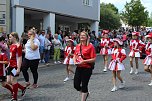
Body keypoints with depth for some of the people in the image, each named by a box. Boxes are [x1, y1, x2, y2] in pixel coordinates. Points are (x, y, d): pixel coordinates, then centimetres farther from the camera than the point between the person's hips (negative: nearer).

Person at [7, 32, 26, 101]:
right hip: (11, 66, 9)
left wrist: (18, 68, -21)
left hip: (15, 66, -9)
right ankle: (23, 88, 27)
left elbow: (19, 58, -18)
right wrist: (8, 65, 19)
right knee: (9, 81, 11)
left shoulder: (18, 46, -15)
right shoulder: (11, 45, 11)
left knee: (13, 81, 0)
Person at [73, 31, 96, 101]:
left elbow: (93, 59, -13)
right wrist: (75, 61, -1)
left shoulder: (90, 46, -9)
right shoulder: (78, 46, 8)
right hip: (78, 68, 6)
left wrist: (84, 61, -21)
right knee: (76, 85, 8)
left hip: (87, 68, -6)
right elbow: (75, 55, 20)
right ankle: (86, 93, 37)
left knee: (84, 85, 3)